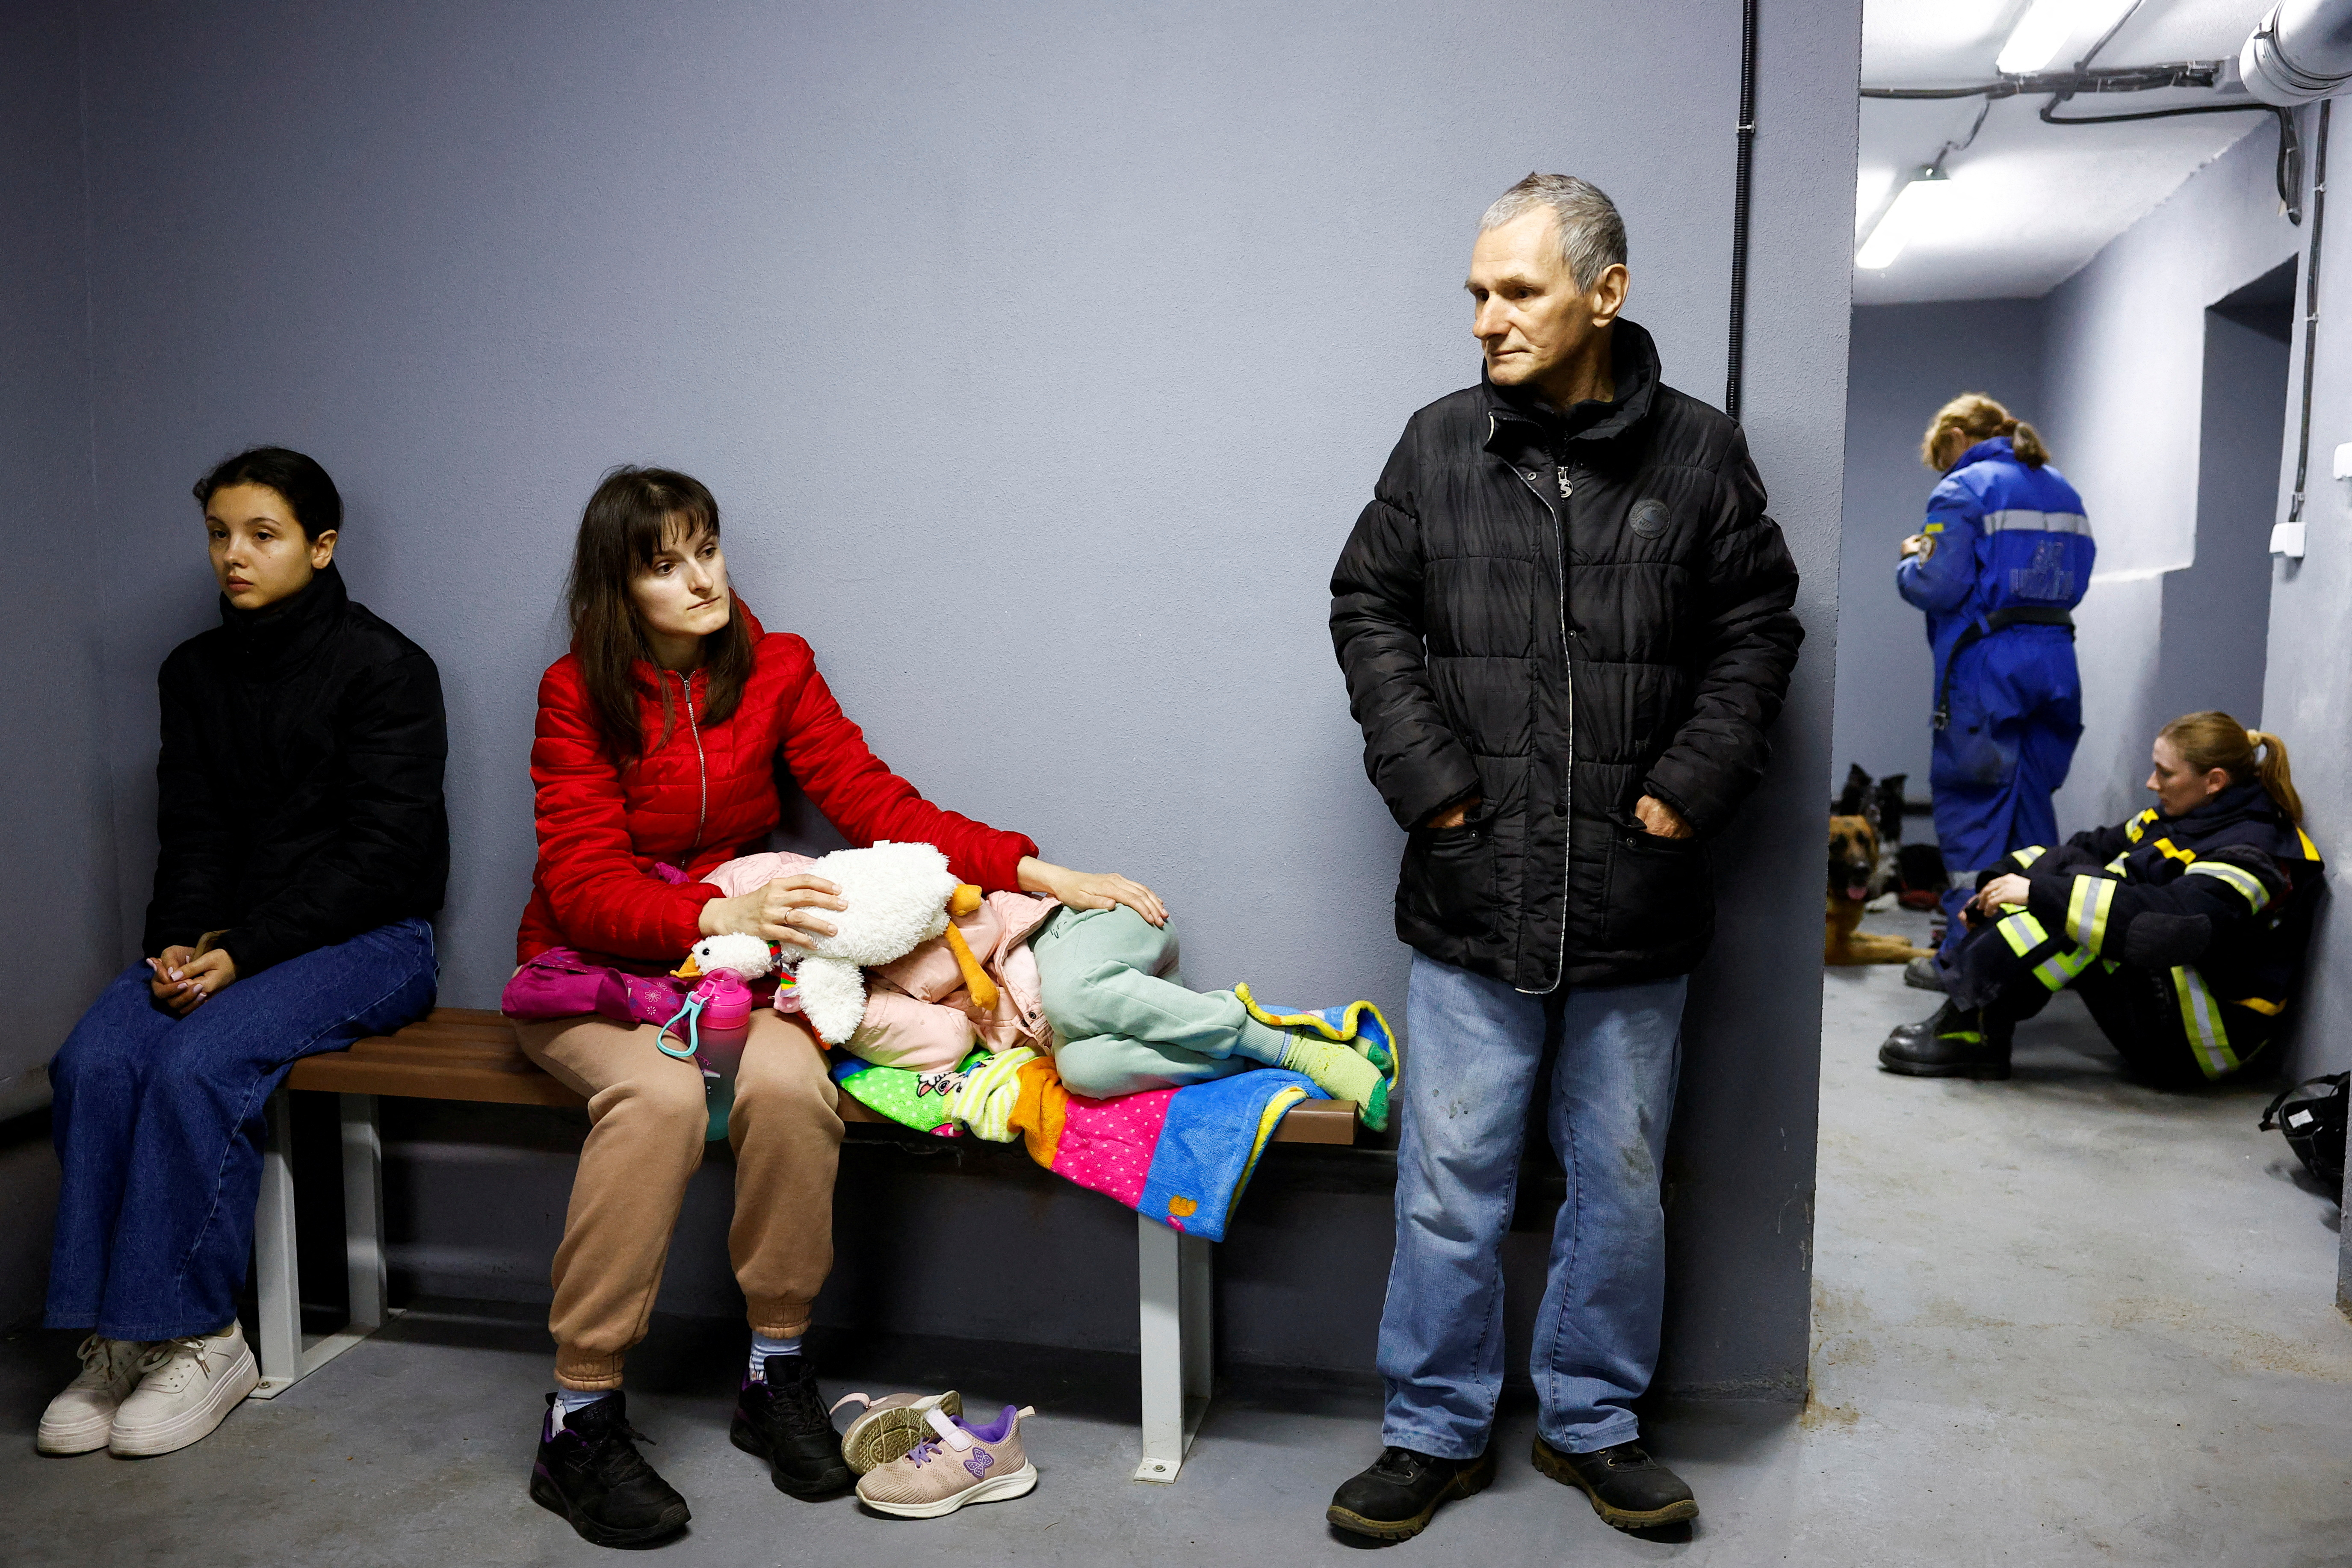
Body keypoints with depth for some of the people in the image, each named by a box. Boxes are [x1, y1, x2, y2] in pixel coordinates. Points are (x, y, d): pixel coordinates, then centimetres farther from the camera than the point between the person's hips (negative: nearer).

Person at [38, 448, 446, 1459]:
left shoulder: (386, 669, -6)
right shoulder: (196, 673, 14)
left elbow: (382, 851, -12)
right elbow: (192, 837, 12)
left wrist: (245, 953, -18)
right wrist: (178, 944, -8)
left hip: (371, 939, -5)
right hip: (225, 940, 6)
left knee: (200, 1064, -29)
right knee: (94, 1060, -21)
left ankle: (198, 1339, -15)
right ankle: (117, 1337, -12)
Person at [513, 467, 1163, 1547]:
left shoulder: (774, 669, 1)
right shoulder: (579, 693, -7)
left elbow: (876, 802, -6)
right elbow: (583, 887, -14)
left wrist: (1037, 871, -19)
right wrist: (722, 915, -33)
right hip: (593, 966, -2)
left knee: (787, 1083, -31)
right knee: (657, 1096, -34)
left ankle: (776, 1374, -11)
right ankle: (580, 1419, -20)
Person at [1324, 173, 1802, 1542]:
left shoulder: (1701, 453, 1)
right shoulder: (1439, 445, 2)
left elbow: (1759, 632, 6)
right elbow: (1370, 613, 7)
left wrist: (1692, 789, -5)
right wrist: (1427, 778, -3)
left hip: (1637, 906, 1)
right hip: (1470, 898, 0)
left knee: (1622, 1184, 14)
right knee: (1451, 1184, 7)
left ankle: (1594, 1422, 34)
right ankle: (1437, 1433, 25)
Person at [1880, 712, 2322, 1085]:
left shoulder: (2250, 854, -20)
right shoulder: (2182, 816, 8)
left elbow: (2173, 925, -37)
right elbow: (2095, 847, 11)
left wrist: (2040, 892, -37)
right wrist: (2006, 877, -6)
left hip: (2209, 1038, -9)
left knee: (2078, 892, -28)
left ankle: (1971, 1025, -24)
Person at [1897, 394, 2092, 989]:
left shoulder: (1962, 490, -6)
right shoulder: (2062, 491, 17)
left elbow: (1939, 588, -14)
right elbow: (2076, 581, 19)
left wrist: (1910, 561, 5)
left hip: (1986, 664, -7)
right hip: (2054, 659, 7)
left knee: (1972, 807, -2)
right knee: (2033, 803, 15)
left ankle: (1966, 955, 1)